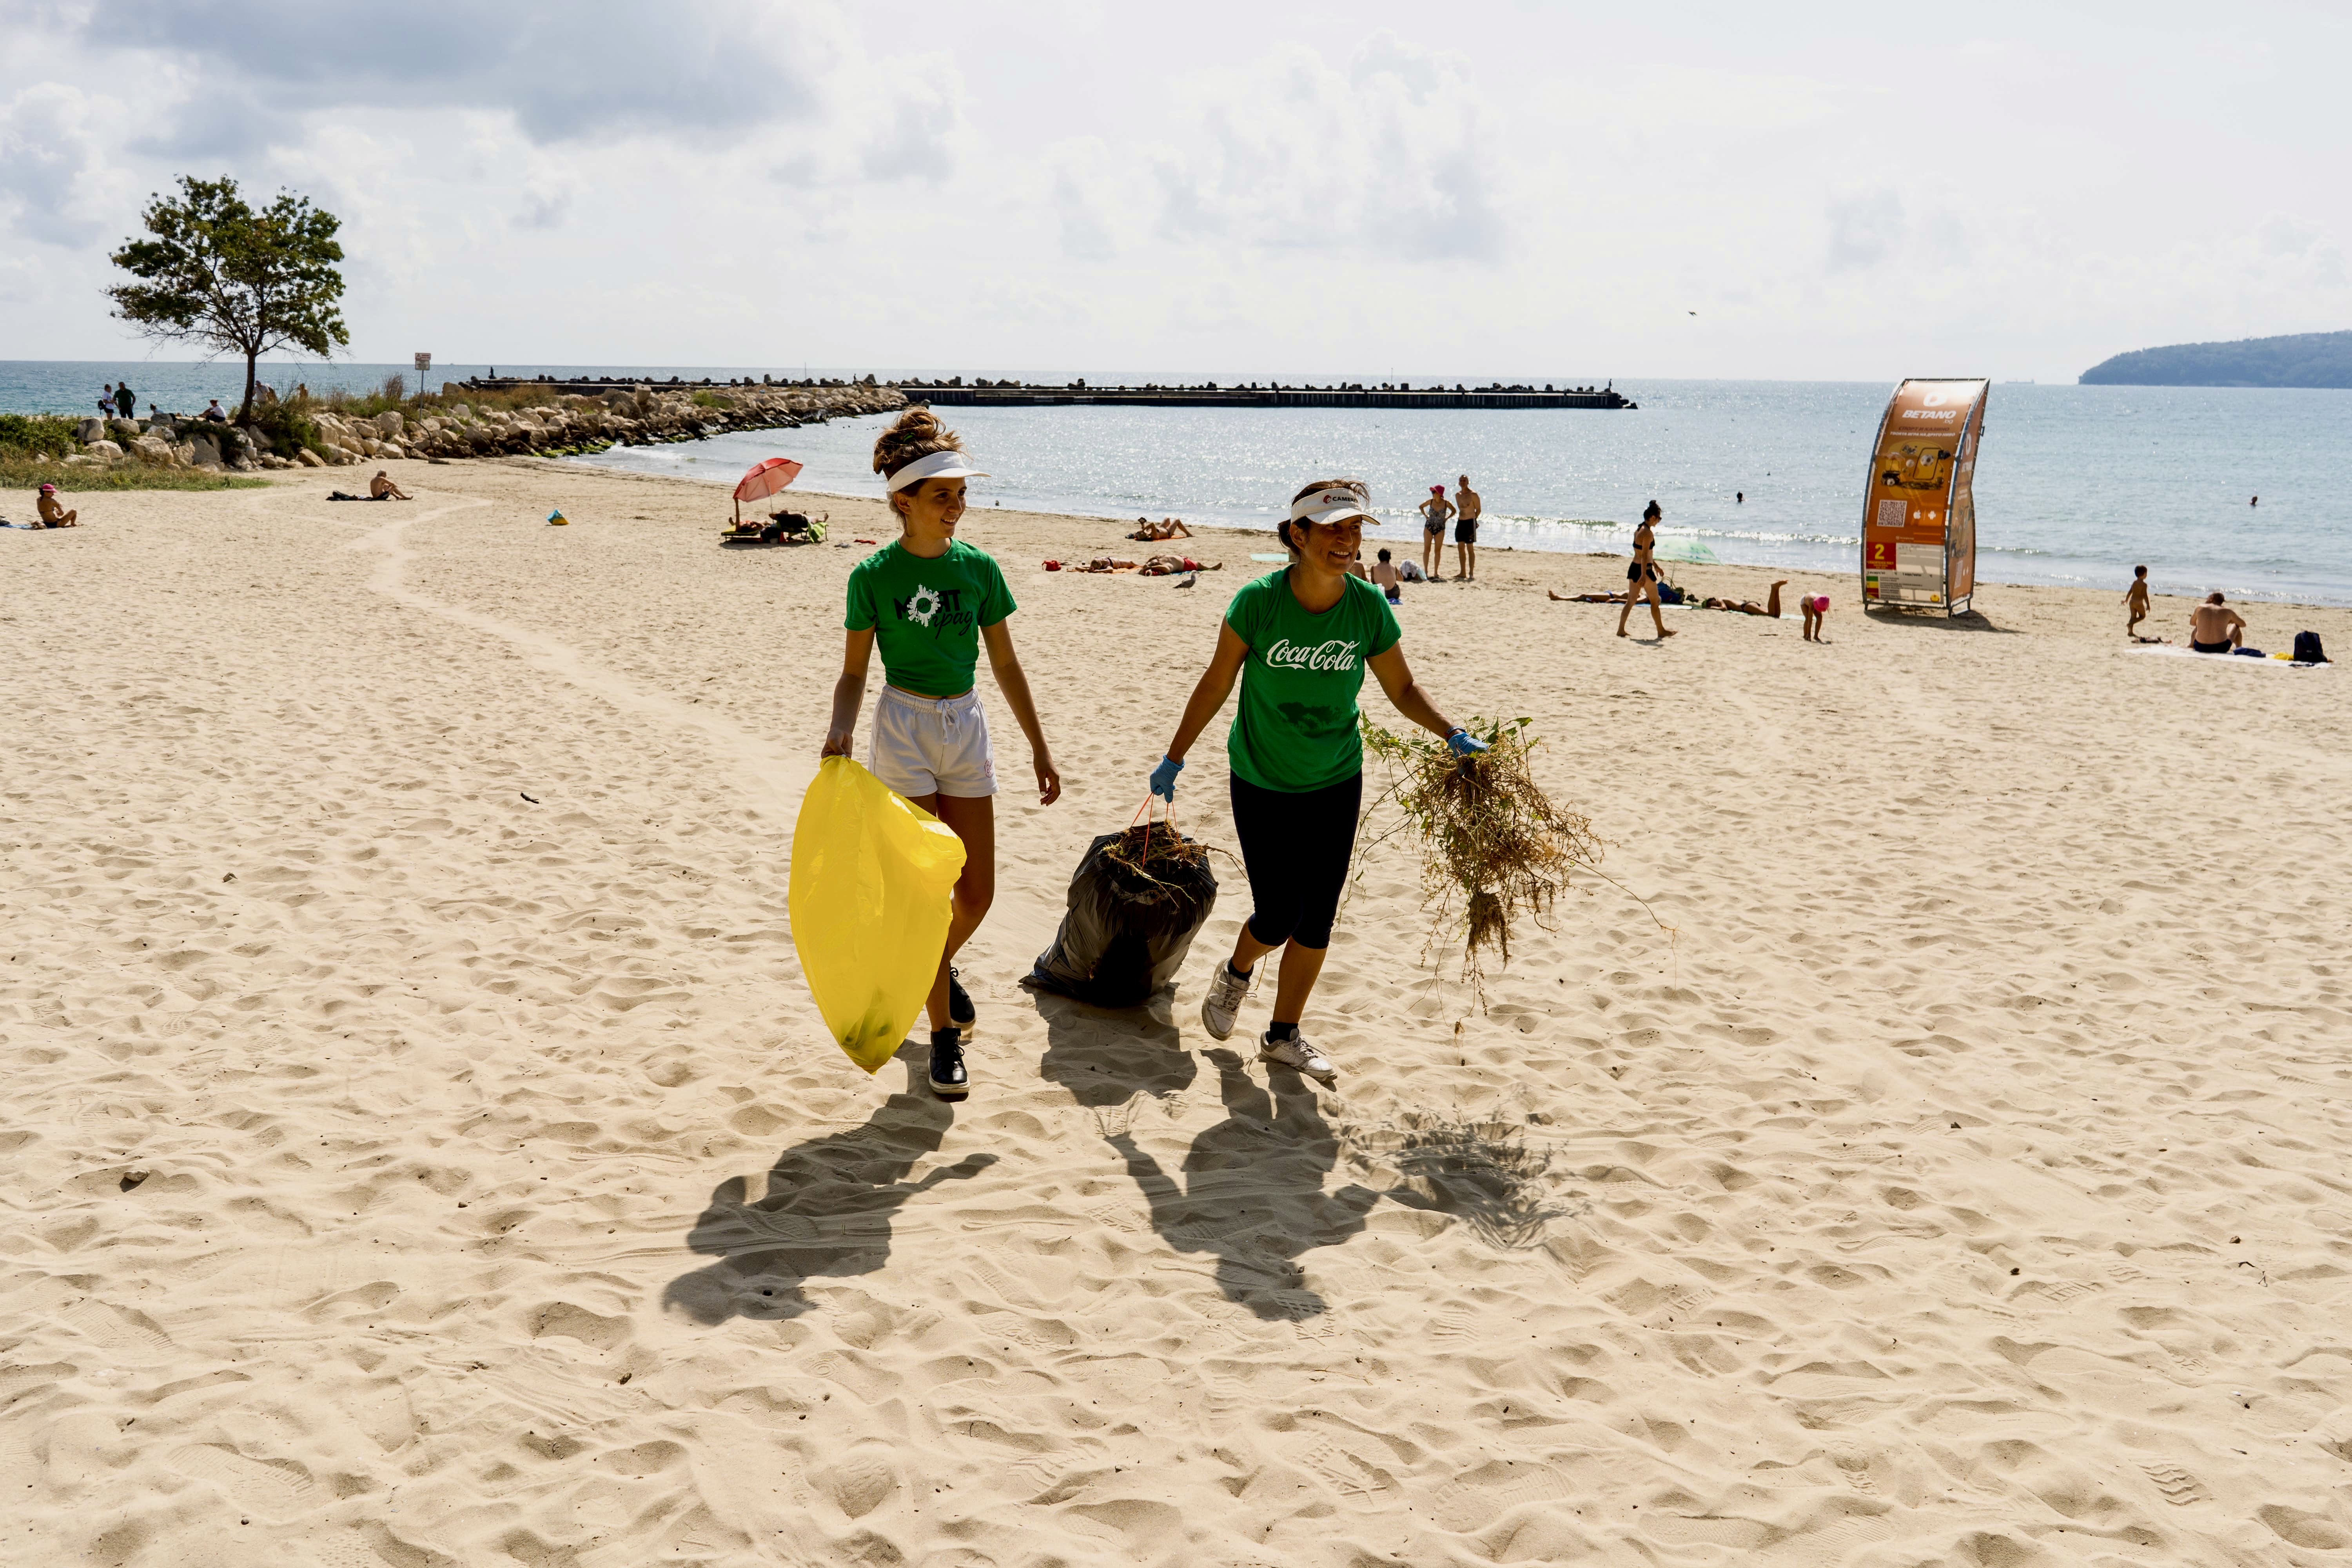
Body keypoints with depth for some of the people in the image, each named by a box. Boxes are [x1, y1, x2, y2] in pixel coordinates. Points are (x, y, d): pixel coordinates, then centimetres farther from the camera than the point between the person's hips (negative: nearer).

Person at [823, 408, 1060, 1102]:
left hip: (967, 727, 4)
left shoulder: (979, 568, 1)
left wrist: (1040, 750, 9)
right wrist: (840, 732, -21)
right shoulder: (873, 576, -8)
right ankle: (944, 1033, 10)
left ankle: (940, 965, 40)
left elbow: (1006, 663, 8)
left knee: (977, 894, 7)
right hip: (903, 729, -4)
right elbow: (854, 672, -1)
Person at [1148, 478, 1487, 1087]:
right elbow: (1217, 684, -7)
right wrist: (1175, 757, -2)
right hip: (1262, 782, -3)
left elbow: (1403, 688, 1)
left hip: (1337, 785, 3)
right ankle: (1236, 974, 33)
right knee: (1278, 917, -3)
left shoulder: (1369, 607, -10)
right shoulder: (1259, 601, -17)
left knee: (1317, 920, 7)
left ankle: (1284, 1035, 28)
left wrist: (1453, 734, -14)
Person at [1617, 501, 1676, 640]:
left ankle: (1621, 630, 1)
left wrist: (1654, 565, 34)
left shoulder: (1638, 530, 11)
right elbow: (1644, 556, -23)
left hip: (1634, 568, 8)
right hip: (1644, 569, -8)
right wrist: (1644, 575, -26)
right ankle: (1661, 631, 17)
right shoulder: (1648, 533, -17)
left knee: (1631, 601, 8)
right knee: (1655, 602, 6)